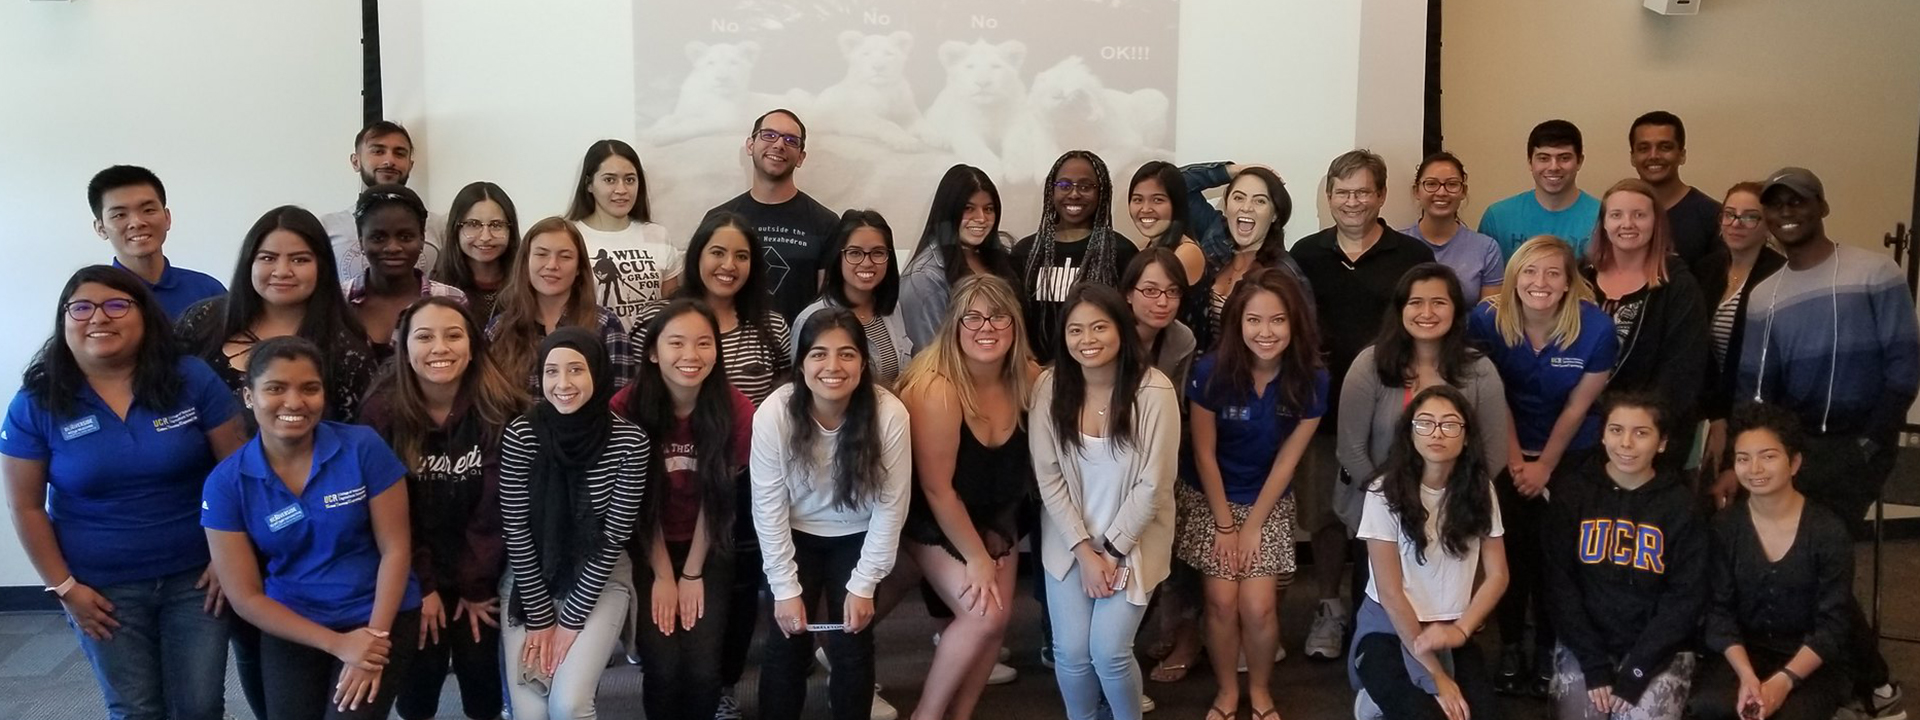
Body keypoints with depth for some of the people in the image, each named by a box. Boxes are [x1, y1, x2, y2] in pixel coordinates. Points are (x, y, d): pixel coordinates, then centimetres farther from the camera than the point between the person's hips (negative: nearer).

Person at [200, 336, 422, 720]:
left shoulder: (363, 447, -11)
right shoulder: (226, 483, -8)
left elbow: (395, 548, -8)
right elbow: (245, 597, -7)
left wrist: (376, 636, -17)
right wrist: (337, 644, -14)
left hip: (380, 618, -2)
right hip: (291, 630, 2)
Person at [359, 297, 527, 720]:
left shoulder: (500, 411, -13)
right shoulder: (383, 413, -10)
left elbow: (495, 507, -11)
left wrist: (476, 586, -9)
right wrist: (423, 586, -10)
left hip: (481, 573, 0)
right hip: (412, 574, 0)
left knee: (480, 664, -1)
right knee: (421, 668, -5)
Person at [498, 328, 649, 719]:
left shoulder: (630, 441, -15)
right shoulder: (520, 434, -13)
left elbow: (615, 536, -11)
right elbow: (516, 532, -9)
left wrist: (571, 620, -11)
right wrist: (539, 619, -10)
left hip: (600, 579, -1)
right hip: (531, 578, 1)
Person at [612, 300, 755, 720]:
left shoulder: (736, 409, -16)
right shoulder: (627, 408, -18)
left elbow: (717, 497, -10)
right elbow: (640, 499, -11)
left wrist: (692, 574, -9)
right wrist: (663, 575, -9)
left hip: (709, 548, 1)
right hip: (647, 549, 0)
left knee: (703, 667, -11)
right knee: (663, 666, -13)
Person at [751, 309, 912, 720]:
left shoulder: (890, 414, -25)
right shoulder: (773, 414, -24)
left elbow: (890, 507, -16)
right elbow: (769, 507, -16)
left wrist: (863, 585, -14)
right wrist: (786, 588, -15)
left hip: (858, 538, 0)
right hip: (795, 535, 0)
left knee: (852, 643, -5)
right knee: (788, 639, -6)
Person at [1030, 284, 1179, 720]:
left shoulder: (1154, 391, -16)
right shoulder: (1050, 387, -9)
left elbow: (1153, 485, -13)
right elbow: (1047, 478, -7)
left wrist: (1112, 549, -11)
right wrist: (1084, 550, -11)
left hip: (1133, 539, -2)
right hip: (1069, 540, 2)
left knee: (1109, 651, -12)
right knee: (1071, 652, -5)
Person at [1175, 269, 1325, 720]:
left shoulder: (1311, 381, -16)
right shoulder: (1212, 372, -19)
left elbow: (1286, 460, -8)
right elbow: (1204, 454, -10)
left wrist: (1253, 525, -7)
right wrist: (1224, 525, -8)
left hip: (1270, 503, 1)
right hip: (1210, 498, 0)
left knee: (1258, 606, -8)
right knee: (1222, 601, -7)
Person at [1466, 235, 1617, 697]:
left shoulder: (1596, 328, -22)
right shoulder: (1487, 320, -20)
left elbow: (1577, 406, -12)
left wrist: (1545, 465, -7)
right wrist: (1515, 460, -9)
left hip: (1570, 453, -1)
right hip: (1504, 450, 1)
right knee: (1511, 547, 3)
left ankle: (1549, 648, 19)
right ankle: (1510, 645, 20)